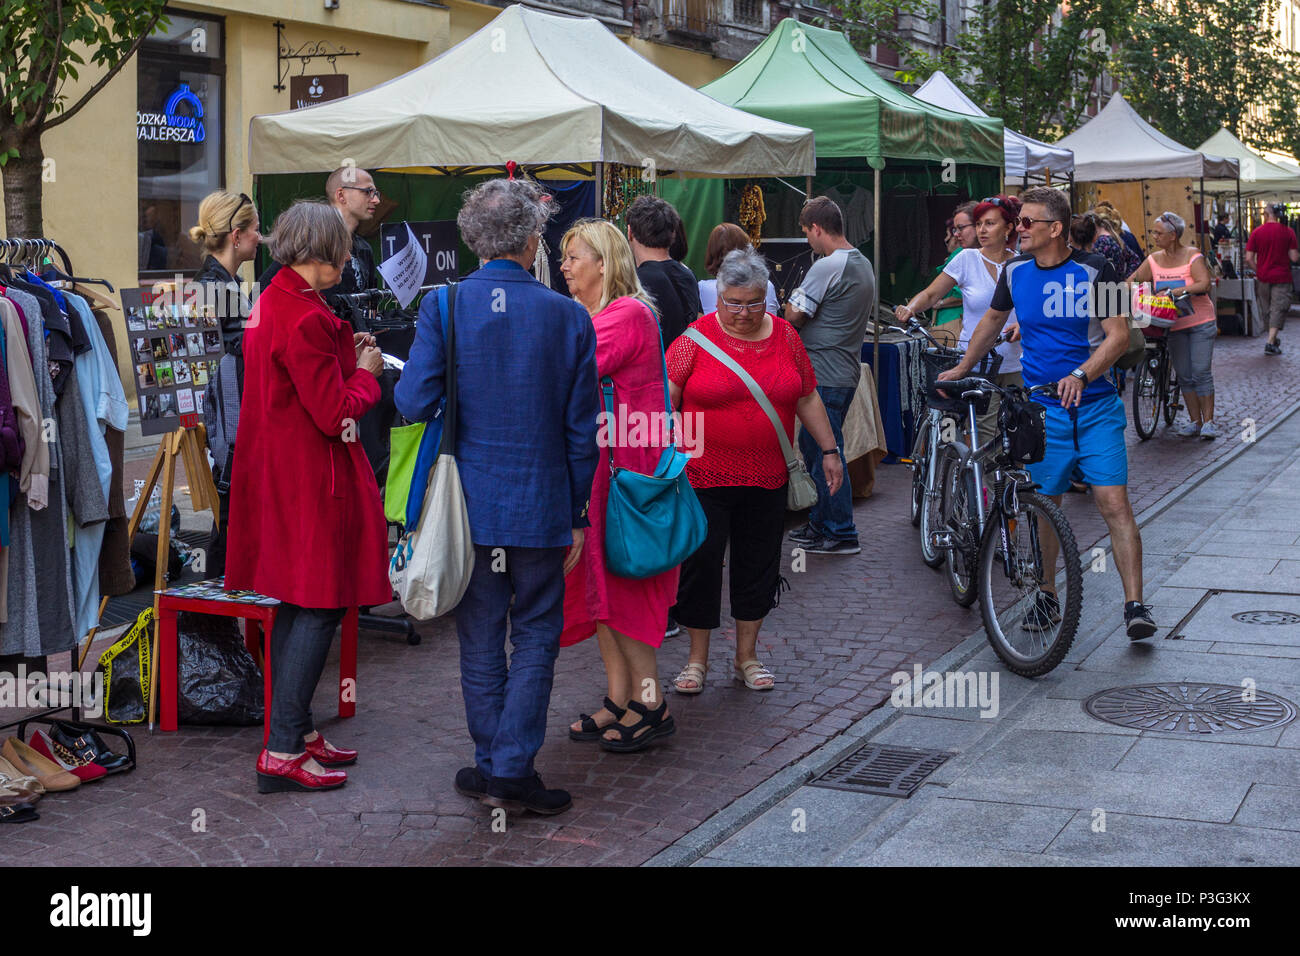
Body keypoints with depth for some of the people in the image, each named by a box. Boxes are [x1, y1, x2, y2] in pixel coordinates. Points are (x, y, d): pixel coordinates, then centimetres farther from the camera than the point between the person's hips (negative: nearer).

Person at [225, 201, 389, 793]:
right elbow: (336, 415, -19)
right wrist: (365, 372, -3)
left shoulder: (271, 303, 11)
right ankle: (283, 752, -3)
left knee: (297, 605, 16)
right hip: (310, 481, -10)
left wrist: (346, 357, 13)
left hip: (278, 471, 10)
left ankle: (297, 730, 24)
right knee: (320, 606, -5)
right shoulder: (304, 318, -21)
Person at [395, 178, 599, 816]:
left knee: (480, 640, 12)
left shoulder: (443, 307, -7)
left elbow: (413, 404, -12)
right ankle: (513, 769, 6)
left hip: (469, 504, 1)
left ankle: (490, 766, 20)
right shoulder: (568, 316, -6)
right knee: (535, 637, 10)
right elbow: (581, 430, -1)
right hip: (542, 508, -1)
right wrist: (578, 515, 8)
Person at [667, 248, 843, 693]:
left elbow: (807, 397, 15)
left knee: (758, 564, 10)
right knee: (701, 563, 1)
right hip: (705, 477, -3)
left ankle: (747, 656, 24)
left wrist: (829, 450, 13)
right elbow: (665, 400, -7)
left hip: (767, 478, 3)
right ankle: (697, 659, 16)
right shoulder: (696, 338, -5)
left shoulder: (785, 336, 6)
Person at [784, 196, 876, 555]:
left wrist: (791, 299, 6)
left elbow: (793, 318, -17)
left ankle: (841, 533, 1)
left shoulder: (826, 268, -18)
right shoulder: (864, 265, 12)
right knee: (812, 448, 19)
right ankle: (820, 522, 27)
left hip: (823, 376, -10)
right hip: (847, 371, 10)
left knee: (825, 451, -3)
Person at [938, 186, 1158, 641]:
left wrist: (1081, 374, -25)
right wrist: (962, 367, 28)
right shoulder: (1016, 271, 5)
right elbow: (993, 319, 23)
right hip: (1042, 408, 3)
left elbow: (1118, 335, -10)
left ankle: (1135, 606, -8)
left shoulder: (1095, 270, -7)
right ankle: (1047, 596, 24)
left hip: (1095, 406, -3)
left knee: (1114, 503, -10)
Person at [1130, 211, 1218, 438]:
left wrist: (1172, 292, -31)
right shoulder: (1153, 260, 4)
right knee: (1184, 375, 3)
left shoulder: (1192, 256, -10)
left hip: (1200, 322, -4)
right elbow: (1133, 282, 5)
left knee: (1201, 372, -8)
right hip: (1174, 324, 4)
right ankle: (1194, 421, 12)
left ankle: (1208, 422, -2)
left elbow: (1203, 284, -23)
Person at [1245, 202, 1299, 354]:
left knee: (1267, 309, 17)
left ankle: (1275, 338, 23)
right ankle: (1271, 342, -6)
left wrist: (1258, 271, 10)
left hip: (1263, 277, 1)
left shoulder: (1256, 232, -3)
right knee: (1278, 310, 2)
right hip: (1282, 278, -1)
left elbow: (1249, 259, -5)